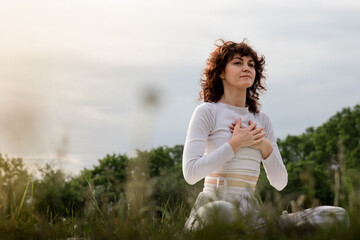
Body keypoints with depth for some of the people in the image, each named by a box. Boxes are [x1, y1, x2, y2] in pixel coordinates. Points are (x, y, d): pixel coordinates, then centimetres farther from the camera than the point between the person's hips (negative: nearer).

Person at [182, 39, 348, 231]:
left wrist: (266, 147, 2)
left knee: (336, 216, -15)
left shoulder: (262, 119, 20)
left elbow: (280, 183, 19)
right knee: (222, 212, -46)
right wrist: (235, 143, -7)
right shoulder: (207, 111, 2)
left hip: (251, 214, 5)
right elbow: (190, 172, -11)